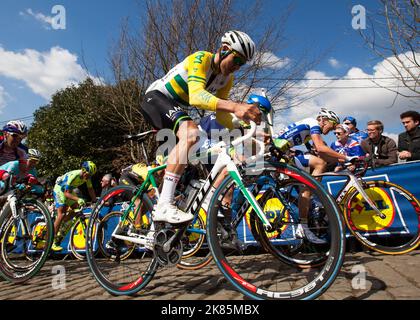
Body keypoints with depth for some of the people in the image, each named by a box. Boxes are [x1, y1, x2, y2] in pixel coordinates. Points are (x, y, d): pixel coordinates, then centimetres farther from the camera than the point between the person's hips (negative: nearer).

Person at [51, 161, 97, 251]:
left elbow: (90, 189, -3)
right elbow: (66, 193, -36)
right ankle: (53, 242, -13)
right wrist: (78, 199, -49)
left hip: (69, 190, 8)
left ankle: (61, 230, 15)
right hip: (60, 190, -8)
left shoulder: (87, 176, -14)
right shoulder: (73, 175, -35)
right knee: (61, 214, -18)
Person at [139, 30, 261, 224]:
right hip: (156, 98, -9)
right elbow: (196, 96, -39)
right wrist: (235, 107, -53)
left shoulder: (227, 79, 2)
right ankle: (164, 206, -39)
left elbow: (220, 114, 2)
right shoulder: (201, 59, -21)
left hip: (175, 107, 9)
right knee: (190, 134, -36)